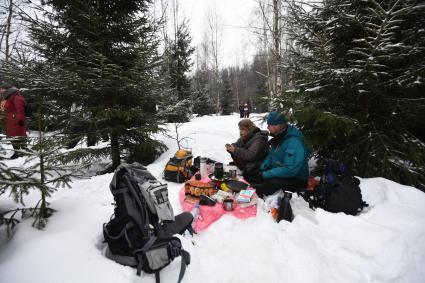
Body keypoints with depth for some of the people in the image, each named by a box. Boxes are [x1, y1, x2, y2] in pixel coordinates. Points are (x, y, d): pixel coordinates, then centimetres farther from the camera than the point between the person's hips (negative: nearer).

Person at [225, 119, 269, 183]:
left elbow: (251, 155, -28)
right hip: (243, 170, 8)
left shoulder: (259, 139, -16)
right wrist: (231, 148, -12)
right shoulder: (244, 138, 10)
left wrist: (235, 150, -30)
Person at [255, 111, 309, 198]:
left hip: (296, 180, -9)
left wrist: (265, 174, -23)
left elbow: (289, 170, -30)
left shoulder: (294, 143, -25)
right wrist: (262, 169, -5)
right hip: (278, 174, 9)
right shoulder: (278, 137, 3)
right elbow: (271, 156, 13)